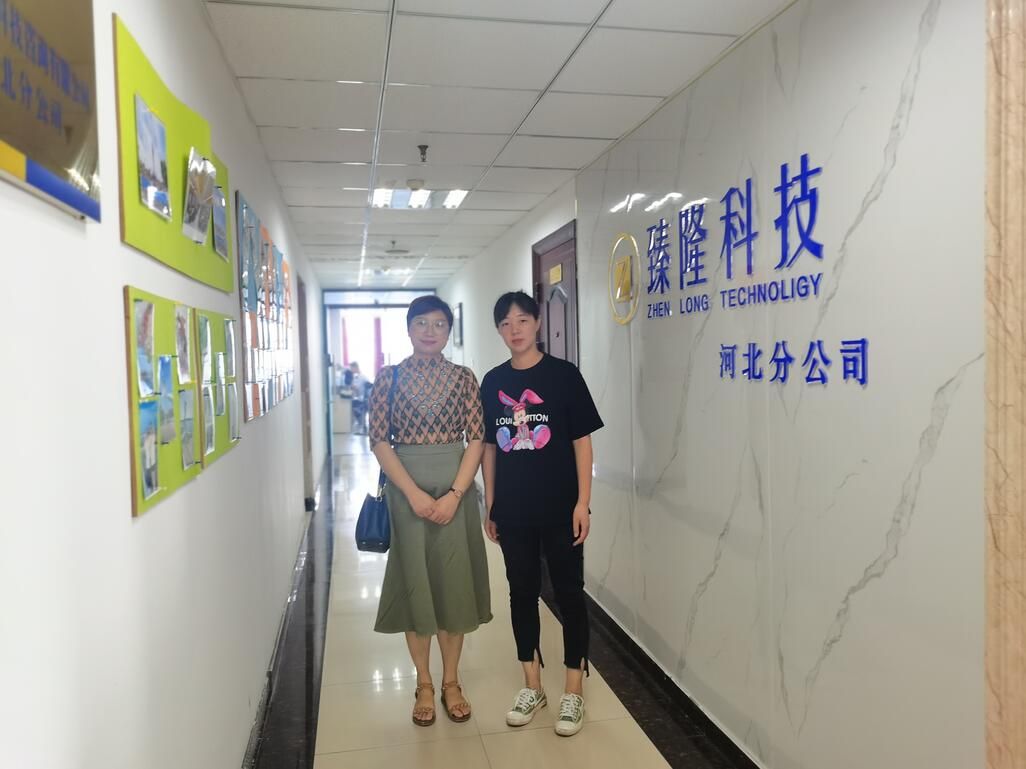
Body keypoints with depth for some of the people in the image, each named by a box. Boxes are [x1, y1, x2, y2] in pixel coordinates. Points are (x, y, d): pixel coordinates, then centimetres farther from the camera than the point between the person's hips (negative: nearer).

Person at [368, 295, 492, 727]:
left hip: (456, 488, 1)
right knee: (414, 582, 8)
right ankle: (424, 684, 25)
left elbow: (476, 439, -3)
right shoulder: (388, 377, 0)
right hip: (406, 490, -1)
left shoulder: (464, 378, 2)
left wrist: (454, 495, -14)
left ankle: (451, 682, 26)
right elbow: (379, 440, -5)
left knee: (455, 582, 8)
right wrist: (415, 493, -15)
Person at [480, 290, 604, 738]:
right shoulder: (493, 382, 5)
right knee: (522, 593, 13)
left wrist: (583, 501, -11)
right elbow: (489, 446, 9)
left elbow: (582, 441, -6)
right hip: (513, 509, 4)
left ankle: (574, 691, 21)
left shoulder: (563, 375, -6)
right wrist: (489, 504, 7)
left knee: (568, 593, 6)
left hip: (560, 507, -3)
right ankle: (533, 686, 29)